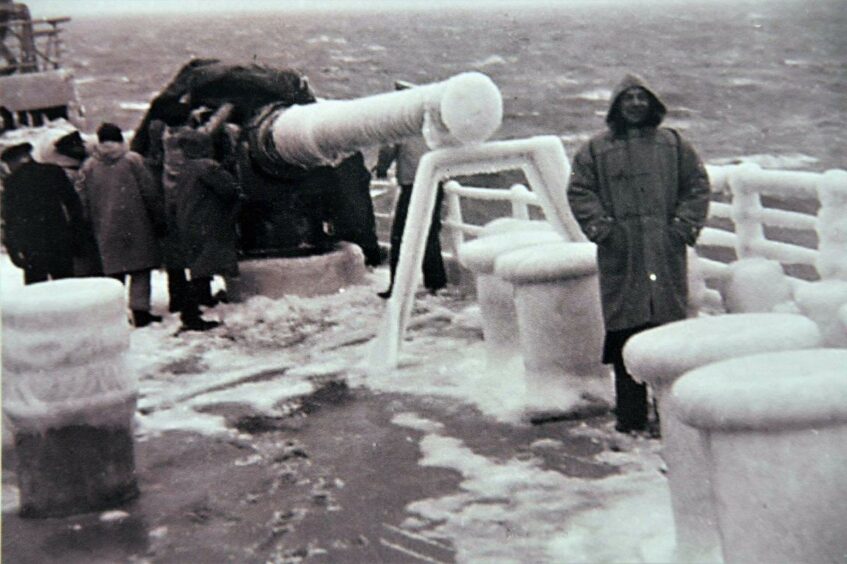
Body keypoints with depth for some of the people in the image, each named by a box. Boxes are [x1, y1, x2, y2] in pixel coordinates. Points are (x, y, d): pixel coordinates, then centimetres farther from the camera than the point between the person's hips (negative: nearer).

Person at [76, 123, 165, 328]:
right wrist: (159, 221, 1)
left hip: (105, 231, 3)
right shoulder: (132, 161, -4)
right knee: (140, 271, 4)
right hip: (136, 226, -3)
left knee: (113, 272, 8)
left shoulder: (88, 166, 4)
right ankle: (140, 309, -1)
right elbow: (150, 193, -5)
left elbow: (82, 201, 4)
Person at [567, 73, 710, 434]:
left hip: (666, 254, 1)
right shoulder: (596, 150, 9)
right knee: (625, 336, -2)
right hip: (620, 256, -1)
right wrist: (603, 228, -6)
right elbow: (579, 192, 6)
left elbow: (697, 186, 10)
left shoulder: (674, 145, 12)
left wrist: (684, 226, -1)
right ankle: (630, 415, 5)